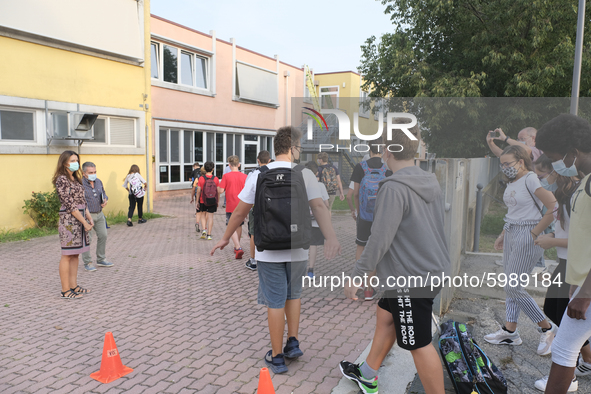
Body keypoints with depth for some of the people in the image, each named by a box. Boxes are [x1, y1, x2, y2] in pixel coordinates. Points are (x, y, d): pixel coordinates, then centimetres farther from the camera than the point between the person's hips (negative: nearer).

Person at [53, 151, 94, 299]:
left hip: (80, 218, 8)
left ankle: (73, 286, 20)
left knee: (75, 254, 12)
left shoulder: (76, 178, 16)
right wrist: (84, 222, -15)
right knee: (67, 255, -2)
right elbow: (70, 204, -16)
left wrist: (89, 218, 7)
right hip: (69, 219, -8)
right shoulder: (61, 179, -11)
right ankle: (65, 291, 5)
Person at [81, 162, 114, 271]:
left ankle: (101, 260, 25)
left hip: (99, 214, 7)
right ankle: (87, 263, 10)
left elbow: (104, 193, 22)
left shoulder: (98, 182, 8)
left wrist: (105, 200, 0)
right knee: (87, 239, -2)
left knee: (103, 236, 11)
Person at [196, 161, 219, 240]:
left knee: (203, 215, 19)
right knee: (210, 217, 5)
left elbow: (198, 191, -5)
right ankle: (209, 235, 7)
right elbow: (218, 191, -2)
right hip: (213, 202, 0)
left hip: (203, 201, 0)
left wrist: (197, 201, 3)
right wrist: (217, 202, 9)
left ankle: (204, 230, 2)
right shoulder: (216, 179, -4)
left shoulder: (201, 178, -6)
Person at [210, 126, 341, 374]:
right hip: (297, 251, 1)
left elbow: (240, 212, 0)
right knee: (293, 295, 23)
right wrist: (331, 238, -18)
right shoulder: (305, 174, -5)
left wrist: (225, 239, 11)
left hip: (269, 251, -1)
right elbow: (318, 207, -15)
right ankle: (293, 343, 24)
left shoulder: (258, 175, -4)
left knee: (275, 302, 8)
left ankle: (277, 357, 18)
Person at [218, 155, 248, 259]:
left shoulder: (226, 176, -10)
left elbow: (221, 190, -12)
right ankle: (237, 246, 33)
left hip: (231, 206, -4)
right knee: (239, 226, 18)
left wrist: (218, 186, 8)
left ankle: (238, 248, -19)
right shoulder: (244, 176, -1)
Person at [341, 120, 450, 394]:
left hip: (411, 278, -9)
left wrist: (356, 276, -14)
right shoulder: (431, 182, 5)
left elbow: (379, 240, -23)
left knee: (420, 345, 4)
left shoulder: (394, 188, -22)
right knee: (384, 316, 22)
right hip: (433, 270, 9)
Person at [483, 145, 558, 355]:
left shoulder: (531, 179, -14)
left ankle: (547, 328, 13)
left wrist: (534, 233, -17)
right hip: (511, 235, 9)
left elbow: (554, 208, -21)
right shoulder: (512, 182, 12)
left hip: (527, 237, -9)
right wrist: (503, 235, 18)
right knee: (511, 285, 12)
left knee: (513, 287, -5)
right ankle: (510, 331, 22)